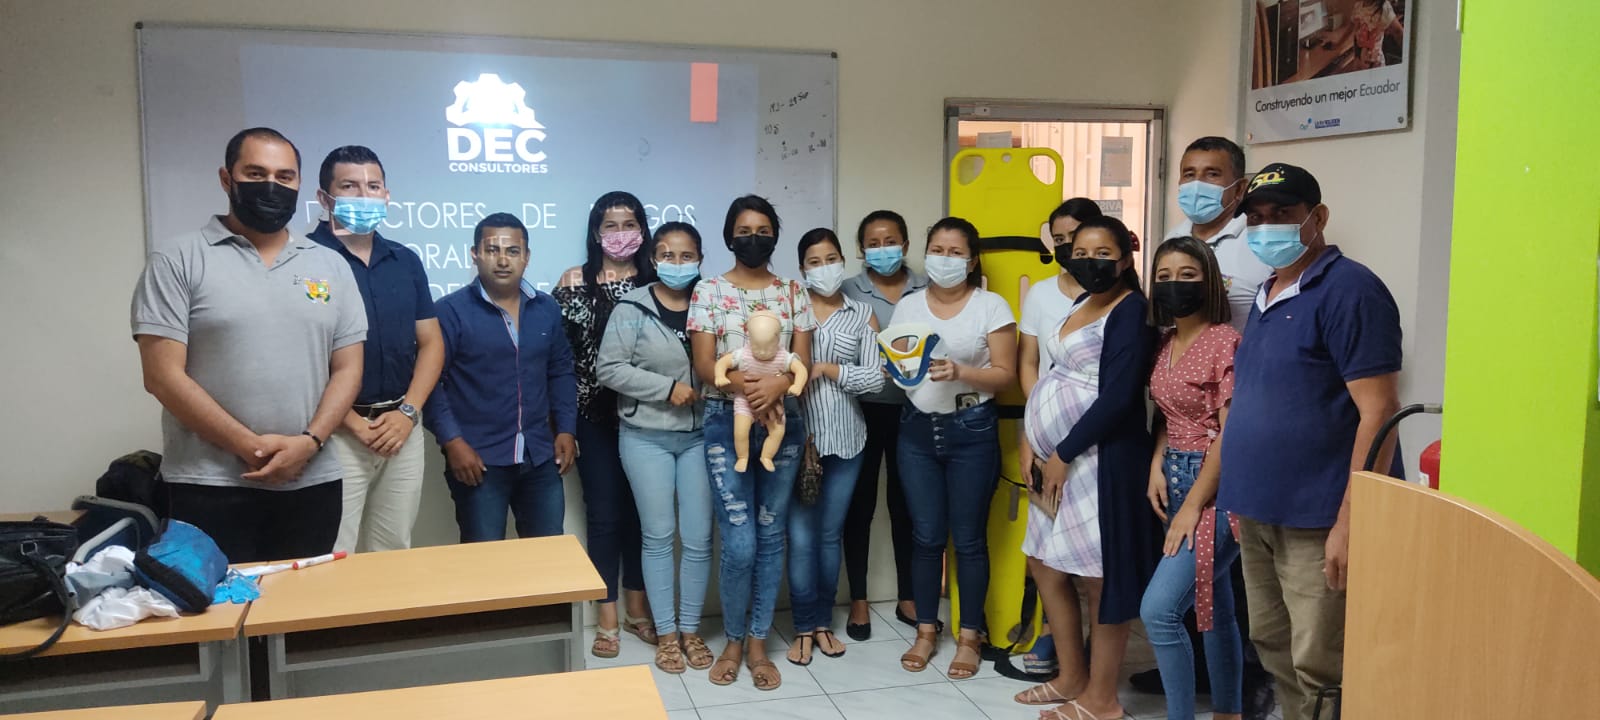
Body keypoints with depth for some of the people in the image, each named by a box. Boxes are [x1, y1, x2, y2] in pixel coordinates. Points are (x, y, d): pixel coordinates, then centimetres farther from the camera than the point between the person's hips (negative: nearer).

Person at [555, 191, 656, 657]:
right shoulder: (574, 283, -1)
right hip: (596, 415, -1)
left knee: (639, 510, 11)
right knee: (603, 514, 5)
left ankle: (636, 609, 25)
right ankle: (606, 618, 16)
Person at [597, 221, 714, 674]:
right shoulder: (632, 309, -5)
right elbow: (609, 369, -11)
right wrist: (668, 387, -16)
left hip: (699, 436, 2)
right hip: (646, 437, -2)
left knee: (698, 539, 5)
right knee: (658, 536, 6)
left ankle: (690, 629, 22)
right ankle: (665, 633, 19)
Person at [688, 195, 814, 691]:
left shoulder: (794, 293, 8)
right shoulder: (708, 291, 1)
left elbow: (803, 362, 1)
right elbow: (705, 365, -7)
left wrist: (777, 385, -21)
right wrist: (748, 387, -24)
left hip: (783, 422, 3)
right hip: (727, 422, -2)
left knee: (771, 536, 8)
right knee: (739, 544, -5)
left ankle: (758, 643, 21)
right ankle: (733, 641, 17)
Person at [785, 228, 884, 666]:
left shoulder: (862, 316, 5)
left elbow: (876, 379, -3)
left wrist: (827, 369, -13)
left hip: (845, 440, 2)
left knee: (831, 535, 12)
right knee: (801, 538, 0)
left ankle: (823, 622, 24)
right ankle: (804, 628, 13)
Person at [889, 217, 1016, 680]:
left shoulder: (991, 306, -4)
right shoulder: (907, 307, 8)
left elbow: (1005, 375, -8)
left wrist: (960, 372, -23)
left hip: (971, 432, -3)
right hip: (918, 429, 3)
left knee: (968, 538, 3)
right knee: (926, 536, 8)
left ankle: (969, 637, 17)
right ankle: (926, 631, 22)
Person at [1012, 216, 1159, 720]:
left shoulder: (1132, 310, -12)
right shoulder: (1081, 304, 15)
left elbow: (1117, 397, -20)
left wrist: (1064, 454, -16)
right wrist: (1040, 447, 11)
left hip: (1097, 459, -10)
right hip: (1057, 458, 10)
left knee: (1101, 577, 1)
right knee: (1045, 566, 16)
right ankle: (1072, 677, 30)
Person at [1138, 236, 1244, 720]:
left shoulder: (1225, 341, -14)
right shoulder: (1166, 343, 10)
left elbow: (1231, 433, -17)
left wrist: (1193, 505, -17)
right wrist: (1157, 465, 0)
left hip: (1215, 487, -8)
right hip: (1175, 479, 8)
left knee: (1158, 609, -14)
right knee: (1214, 609, 16)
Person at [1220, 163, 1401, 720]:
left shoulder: (1347, 288, -12)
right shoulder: (1265, 295, 14)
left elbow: (1378, 412, -18)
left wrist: (1350, 522, -21)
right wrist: (1240, 495, 15)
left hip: (1316, 521, -8)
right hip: (1258, 514, 9)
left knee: (1320, 671, -3)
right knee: (1272, 648, 17)